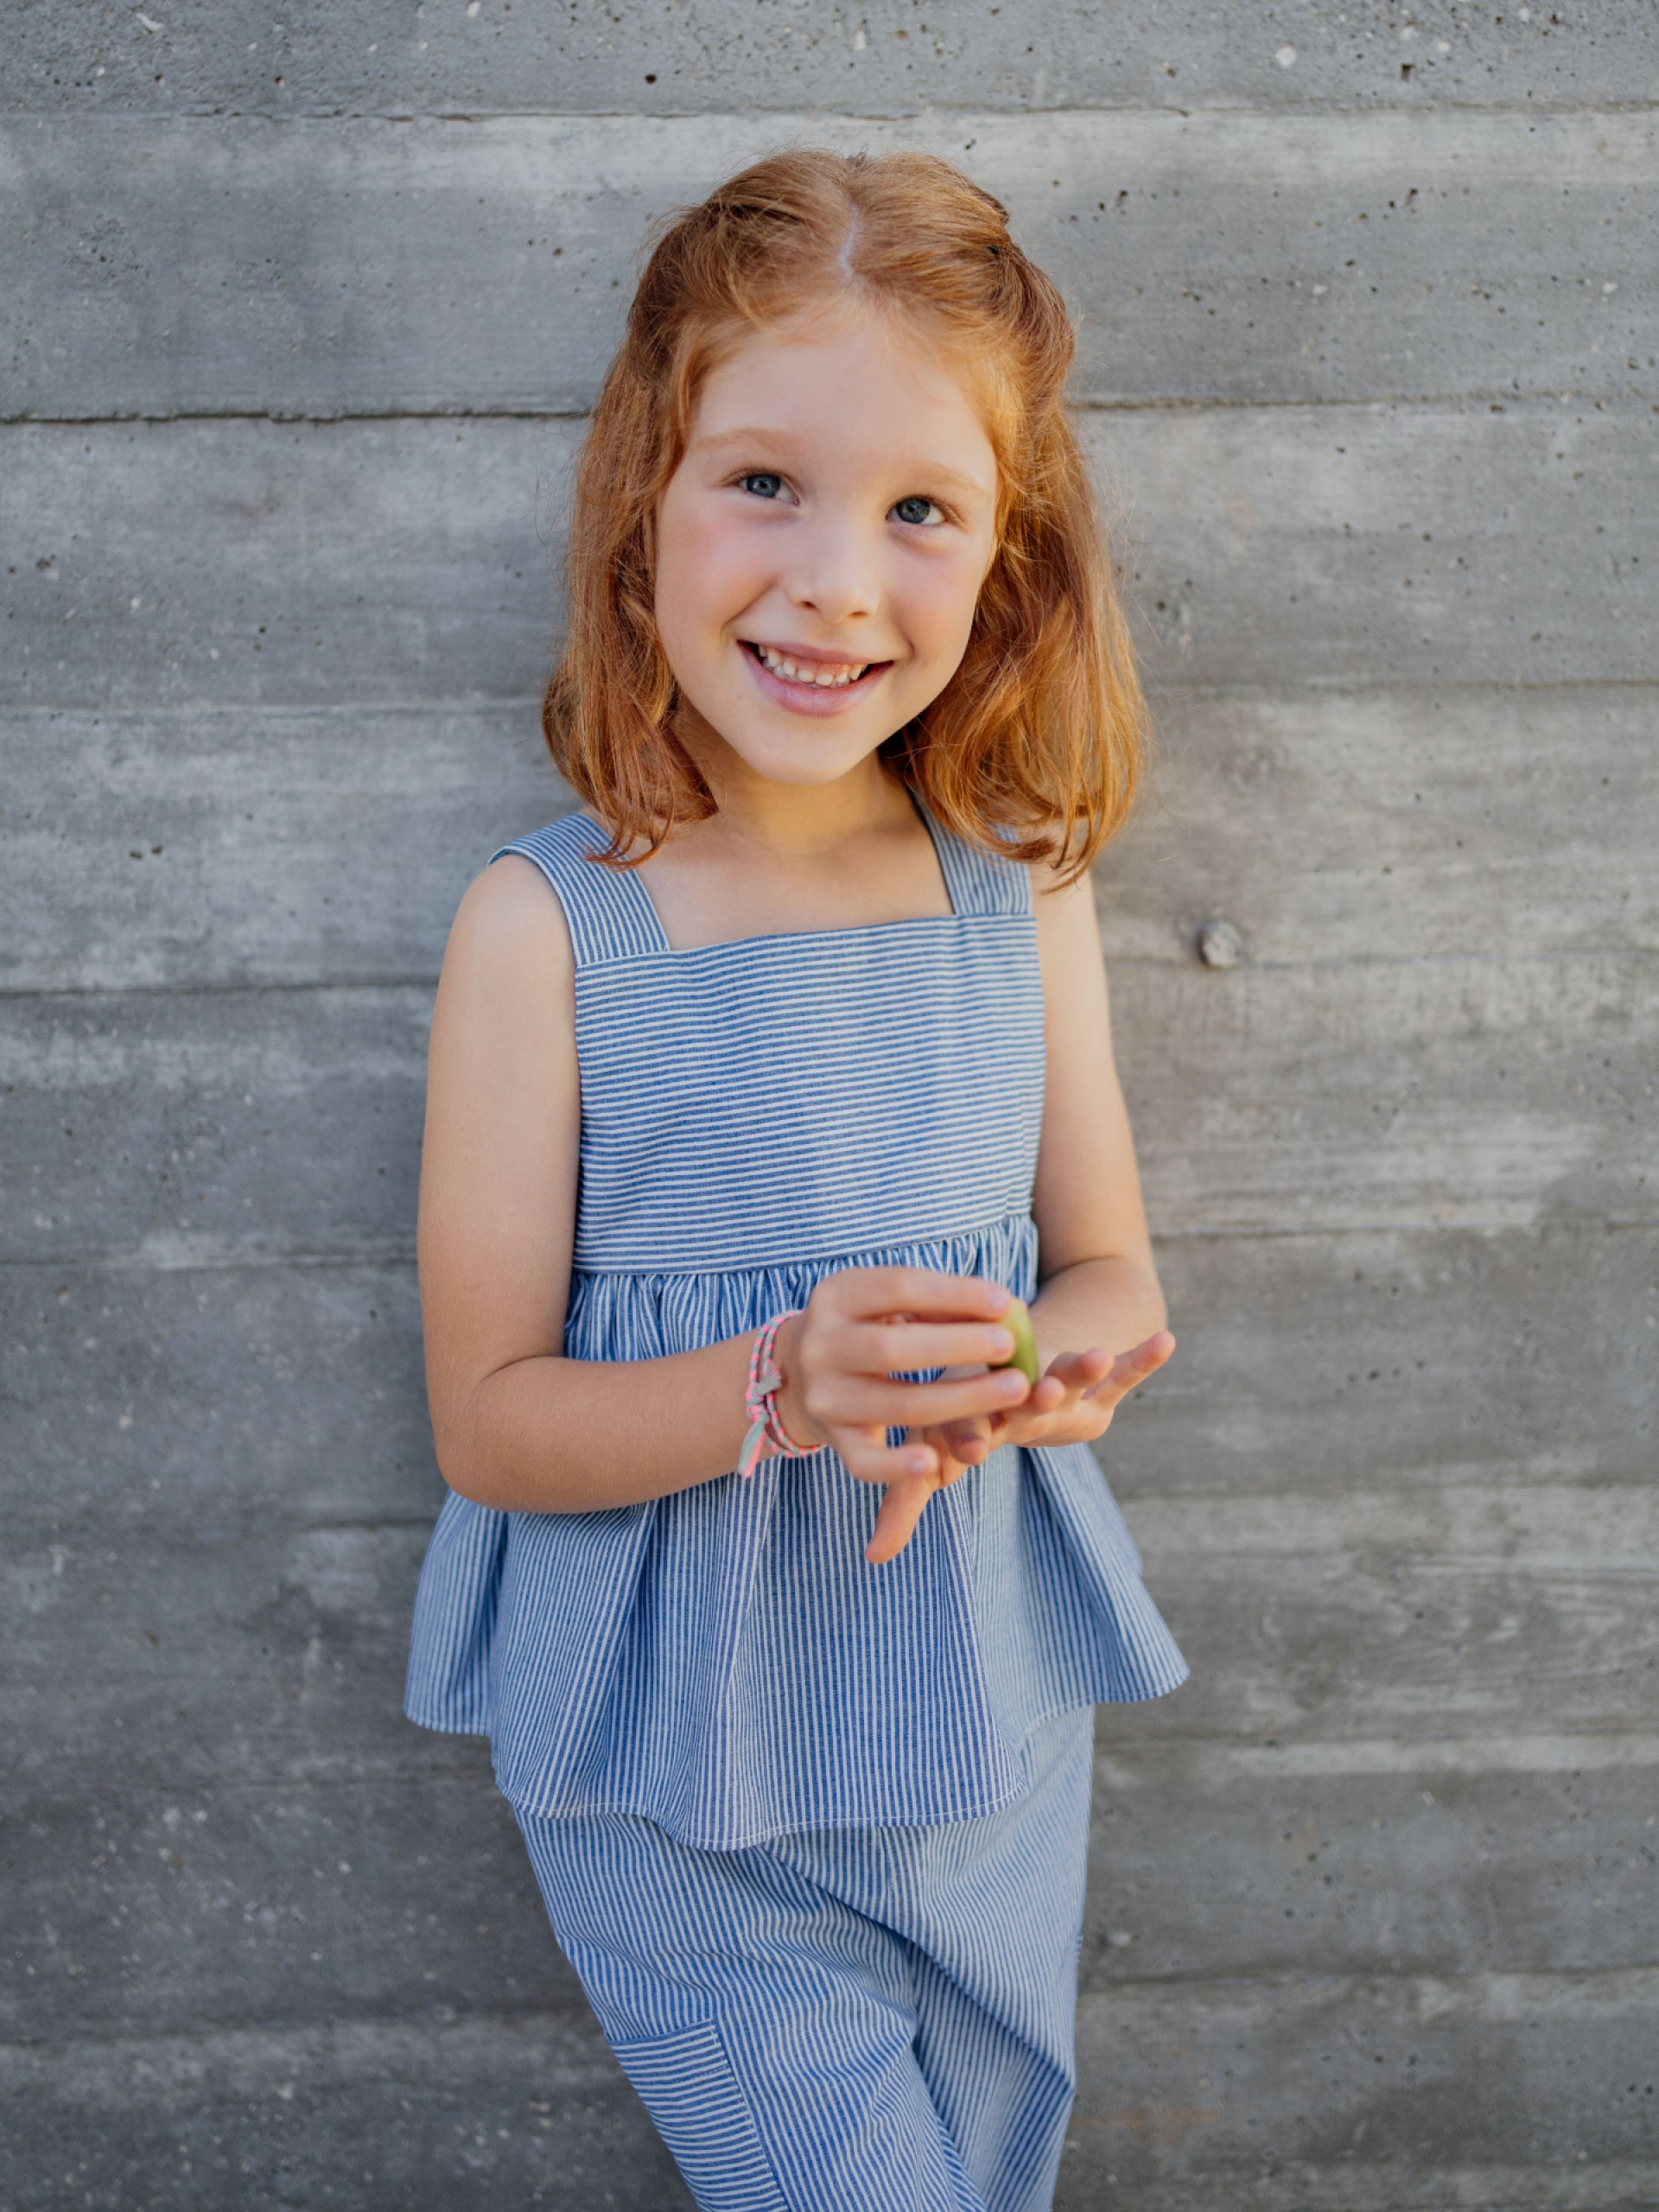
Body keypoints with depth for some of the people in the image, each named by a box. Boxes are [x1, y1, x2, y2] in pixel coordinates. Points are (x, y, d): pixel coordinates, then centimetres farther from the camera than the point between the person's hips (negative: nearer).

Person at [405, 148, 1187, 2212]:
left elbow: (1117, 1283, 4)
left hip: (997, 1733, 4)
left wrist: (992, 1387, -19)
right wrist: (774, 1393, -29)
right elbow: (488, 1416, -12)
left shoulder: (1021, 893, -5)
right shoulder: (548, 925, -15)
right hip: (675, 1773, -4)